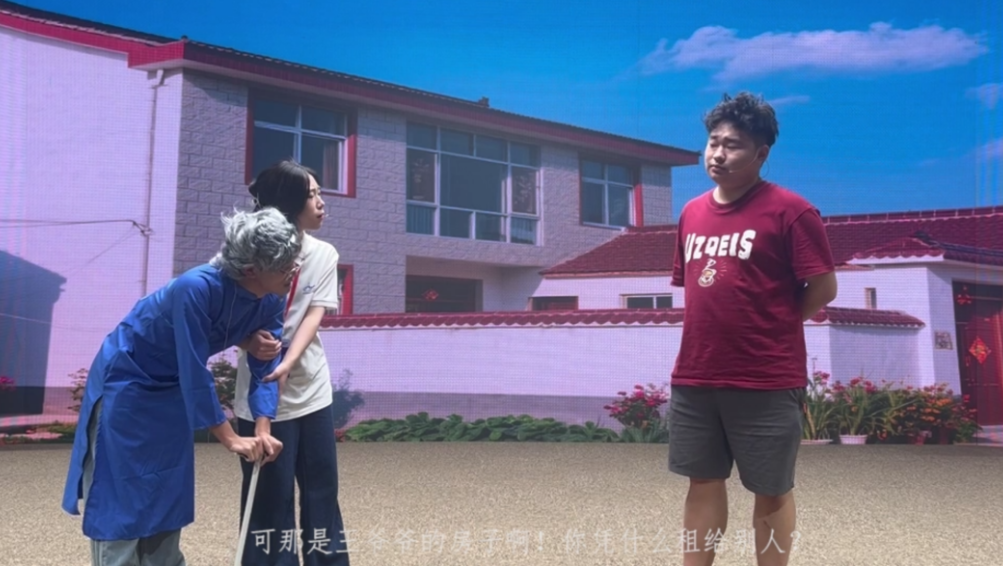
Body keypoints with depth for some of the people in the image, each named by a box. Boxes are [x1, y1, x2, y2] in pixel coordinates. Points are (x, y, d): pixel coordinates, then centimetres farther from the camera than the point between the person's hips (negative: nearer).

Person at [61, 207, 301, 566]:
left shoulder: (271, 301, -16)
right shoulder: (196, 288, -37)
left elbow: (264, 367, -10)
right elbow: (195, 372, -33)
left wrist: (262, 428, -24)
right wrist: (230, 439, -26)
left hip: (173, 389, 7)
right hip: (126, 379, -7)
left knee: (167, 494, 14)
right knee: (120, 497, -1)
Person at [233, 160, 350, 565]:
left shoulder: (324, 255, 2)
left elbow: (314, 316, -8)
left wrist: (287, 363, -25)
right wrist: (249, 341, -30)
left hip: (312, 391, 4)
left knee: (322, 490, 11)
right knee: (271, 496, 4)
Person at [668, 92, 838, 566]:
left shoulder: (790, 210, -9)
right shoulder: (692, 213, 9)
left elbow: (824, 288, -9)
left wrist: (772, 323, 0)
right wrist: (718, 324, 9)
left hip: (767, 382, -5)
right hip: (694, 379, 6)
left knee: (772, 490, 10)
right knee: (703, 482, 15)